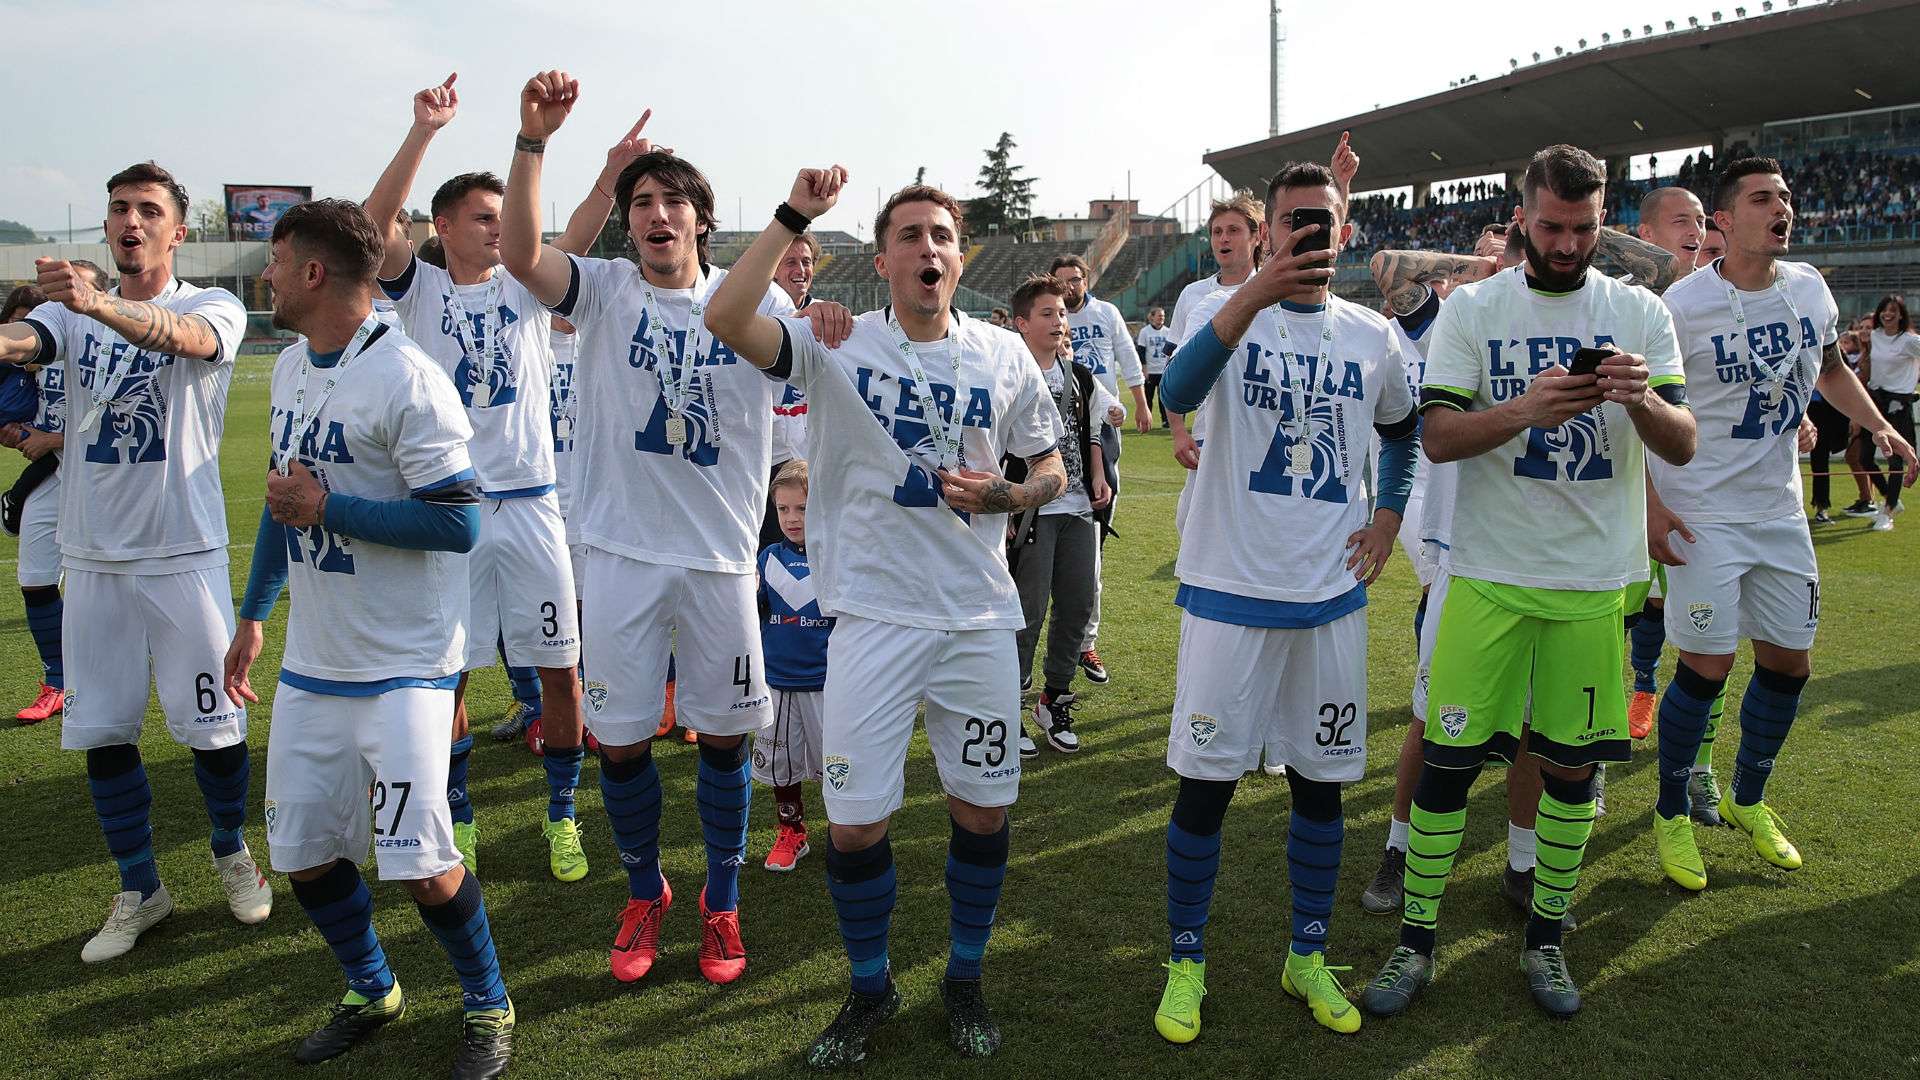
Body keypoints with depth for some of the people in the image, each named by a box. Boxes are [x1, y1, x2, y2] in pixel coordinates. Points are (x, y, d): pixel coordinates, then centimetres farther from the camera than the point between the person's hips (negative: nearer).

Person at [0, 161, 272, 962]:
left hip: (183, 553, -4)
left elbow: (181, 335, -27)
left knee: (213, 723, 3)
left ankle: (231, 851, 30)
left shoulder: (214, 308, -3)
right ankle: (139, 889, 25)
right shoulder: (72, 311, 8)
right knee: (102, 729, 9)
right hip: (93, 556, 4)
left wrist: (100, 304, -47)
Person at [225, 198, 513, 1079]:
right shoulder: (291, 365, 10)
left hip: (403, 666, -8)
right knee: (306, 858, 12)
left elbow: (457, 523, -21)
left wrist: (327, 509, -17)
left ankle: (487, 1006, 17)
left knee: (423, 867, -9)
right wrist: (253, 614, 24)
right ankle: (373, 993, 35)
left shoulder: (406, 379, -17)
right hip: (312, 662, 8)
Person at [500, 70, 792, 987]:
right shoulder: (604, 291, -1)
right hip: (619, 554, 0)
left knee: (724, 737, 10)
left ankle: (722, 902, 31)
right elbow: (520, 253, -18)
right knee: (619, 740, 9)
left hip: (721, 556, 0)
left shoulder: (753, 299, 3)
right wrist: (533, 137, -32)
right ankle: (644, 895, 33)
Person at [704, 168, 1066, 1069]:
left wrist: (1002, 495, -9)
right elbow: (726, 320, -19)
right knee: (855, 821, 3)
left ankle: (964, 979, 33)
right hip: (873, 614, -2)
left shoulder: (1004, 355, 5)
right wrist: (792, 217, -20)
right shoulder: (838, 346, -3)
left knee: (984, 808, 10)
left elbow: (1052, 470, 12)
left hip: (981, 614, 2)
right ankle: (870, 988, 28)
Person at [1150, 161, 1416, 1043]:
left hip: (1331, 596, 4)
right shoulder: (1226, 311, -6)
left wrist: (1388, 519, 11)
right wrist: (1259, 292, -43)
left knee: (1322, 781, 12)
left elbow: (1402, 434, 26)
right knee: (1207, 780, 3)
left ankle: (1308, 957, 30)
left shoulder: (1373, 337, 6)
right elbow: (1178, 391, -30)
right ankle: (1187, 962, 21)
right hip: (1231, 590, -4)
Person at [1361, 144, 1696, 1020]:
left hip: (1596, 580, 2)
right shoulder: (1471, 308, 0)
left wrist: (1641, 400, -22)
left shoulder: (1638, 312, 5)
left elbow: (1683, 447, 0)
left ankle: (1545, 939, 28)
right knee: (1450, 755, 0)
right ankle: (1415, 941, 15)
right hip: (1491, 575, -2)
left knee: (1571, 764, 10)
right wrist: (1528, 406, -25)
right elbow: (1436, 436, -8)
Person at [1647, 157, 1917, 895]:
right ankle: (1671, 815, 15)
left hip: (1781, 510, 7)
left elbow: (1830, 370, 22)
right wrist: (1649, 505, -16)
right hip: (1705, 515, -6)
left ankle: (1748, 802, 33)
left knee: (1788, 662, 12)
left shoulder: (1810, 289, 3)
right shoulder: (1683, 307, -15)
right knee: (1706, 667, -5)